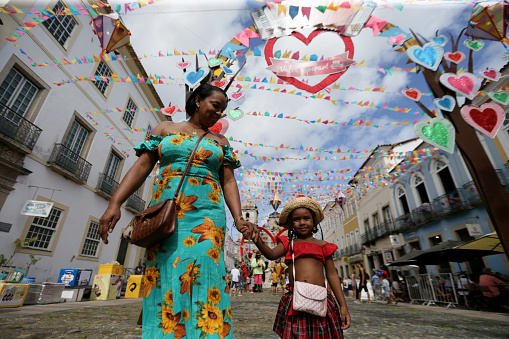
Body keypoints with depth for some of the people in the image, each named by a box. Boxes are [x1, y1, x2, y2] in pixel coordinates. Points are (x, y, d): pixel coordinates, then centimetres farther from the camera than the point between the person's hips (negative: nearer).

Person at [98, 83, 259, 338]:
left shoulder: (220, 142, 15)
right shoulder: (166, 128, 15)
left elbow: (229, 182, 8)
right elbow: (142, 166, 7)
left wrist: (238, 218, -6)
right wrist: (115, 204, -4)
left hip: (207, 215, 0)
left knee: (200, 274, -13)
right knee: (163, 279, -1)